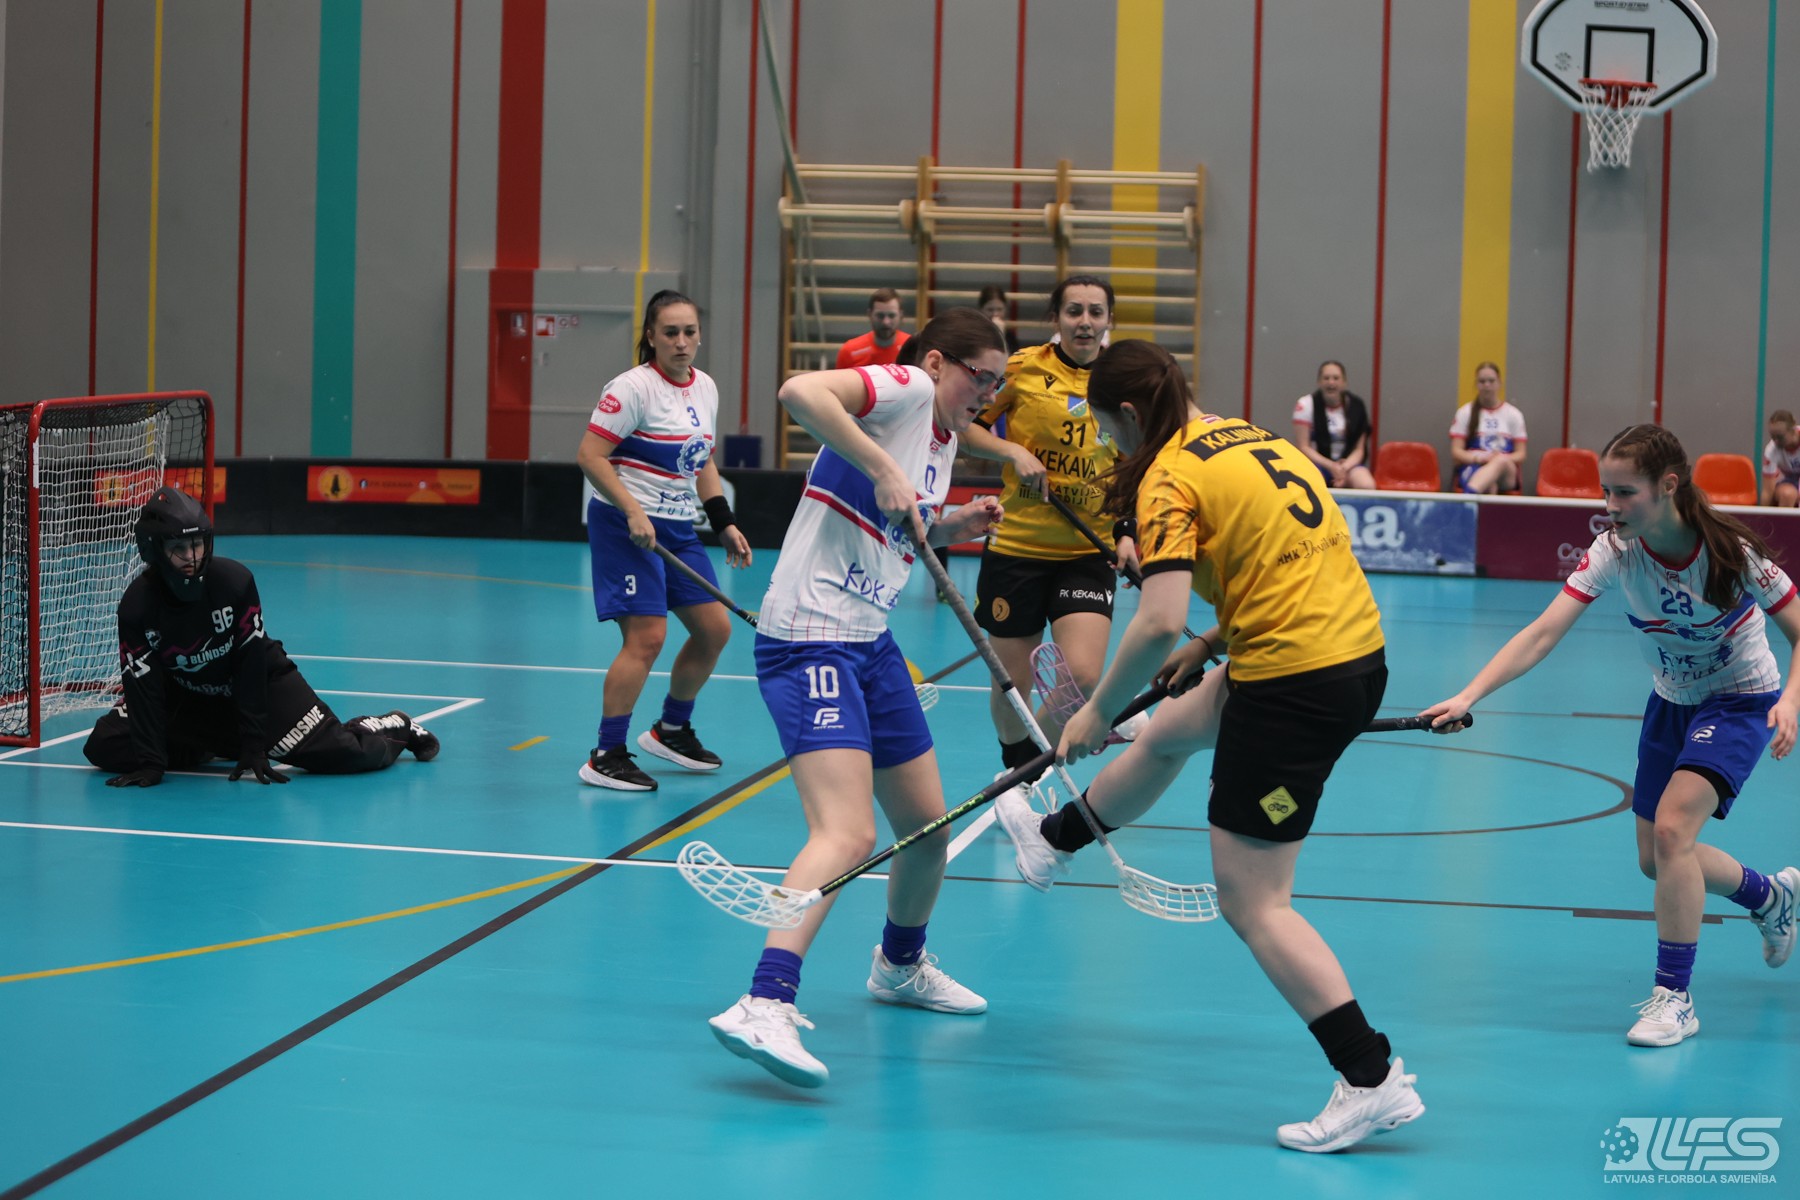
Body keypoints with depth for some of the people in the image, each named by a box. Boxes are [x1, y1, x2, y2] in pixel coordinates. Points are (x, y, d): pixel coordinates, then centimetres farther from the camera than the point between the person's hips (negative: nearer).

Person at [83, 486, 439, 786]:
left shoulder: (235, 580, -27)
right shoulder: (137, 604, -24)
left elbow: (251, 663, -22)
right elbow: (143, 685, -22)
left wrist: (253, 747, -23)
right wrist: (151, 763, -29)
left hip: (261, 681, -2)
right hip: (183, 694, 3)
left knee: (341, 755, -16)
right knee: (103, 745, -10)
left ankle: (397, 728, 20)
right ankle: (205, 747, 13)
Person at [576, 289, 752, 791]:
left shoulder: (705, 388, 10)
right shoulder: (634, 387, -15)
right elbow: (590, 455, -17)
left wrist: (725, 524, 13)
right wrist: (632, 512, -25)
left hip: (678, 528, 8)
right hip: (625, 525, -8)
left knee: (715, 629, 9)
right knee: (646, 637, -15)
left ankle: (672, 730, 29)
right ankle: (605, 757, -8)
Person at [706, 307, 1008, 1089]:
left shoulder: (943, 437, 18)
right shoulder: (905, 390, -9)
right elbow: (801, 392, -28)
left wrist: (955, 525, 12)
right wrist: (884, 470, -29)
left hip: (870, 643, 10)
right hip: (810, 639, -10)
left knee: (929, 825, 18)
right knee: (847, 835, -24)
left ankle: (901, 965, 42)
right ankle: (764, 1007, -31)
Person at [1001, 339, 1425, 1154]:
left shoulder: (1169, 479, -12)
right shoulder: (1259, 438, 13)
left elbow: (1159, 620, -22)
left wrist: (1097, 711, -9)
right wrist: (1211, 645, 19)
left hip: (1294, 684, -9)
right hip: (1358, 652, 10)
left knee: (1251, 904, 1)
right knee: (1168, 729, 33)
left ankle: (1373, 1081, -2)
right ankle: (1052, 840, 59)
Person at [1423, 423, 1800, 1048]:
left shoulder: (1732, 552, -28)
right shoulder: (1615, 550, -20)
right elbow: (1543, 632, -29)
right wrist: (1468, 696, -41)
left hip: (1741, 700, -5)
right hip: (1671, 701, 5)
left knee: (1672, 827, -25)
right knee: (1656, 859, 11)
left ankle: (1673, 997, -12)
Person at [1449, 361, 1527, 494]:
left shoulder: (1514, 414, 14)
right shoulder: (1465, 413, 12)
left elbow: (1520, 454, 10)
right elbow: (1456, 451, 6)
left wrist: (1501, 458, -14)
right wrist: (1477, 458, -17)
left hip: (1506, 473, -1)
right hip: (1473, 468, 1)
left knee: (1501, 461, -41)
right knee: (1488, 485, -40)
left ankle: (1469, 493, -71)